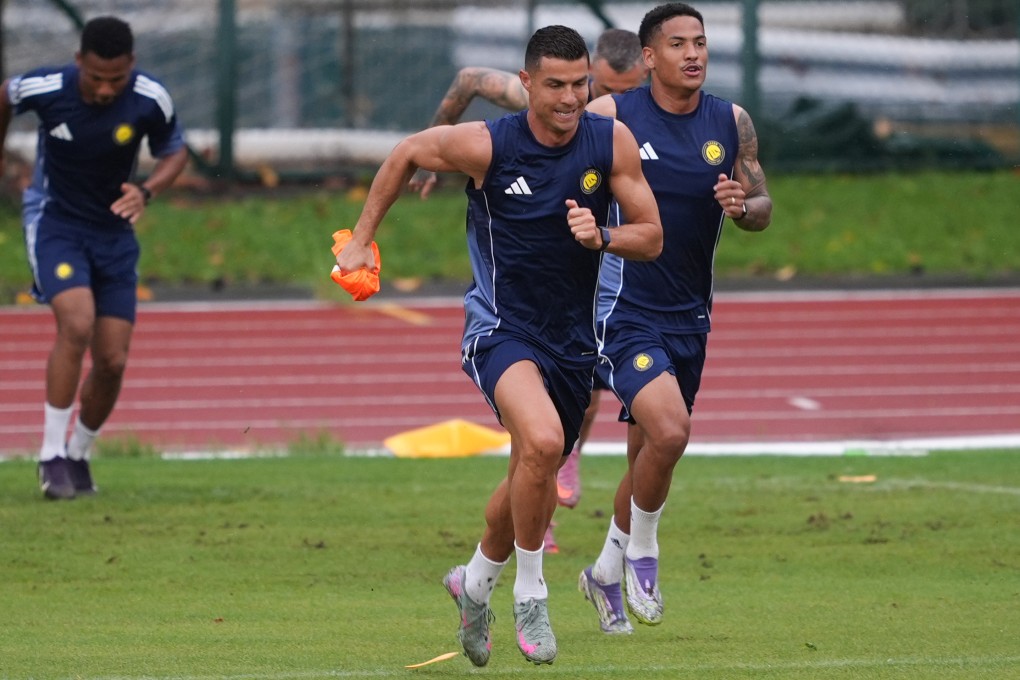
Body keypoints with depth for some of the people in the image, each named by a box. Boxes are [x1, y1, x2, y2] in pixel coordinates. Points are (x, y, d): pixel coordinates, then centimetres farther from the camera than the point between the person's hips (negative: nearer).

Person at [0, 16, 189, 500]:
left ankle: (78, 455, 23)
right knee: (77, 324, -27)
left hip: (114, 232, 3)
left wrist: (147, 191, -19)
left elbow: (174, 152, 1)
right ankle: (52, 455, -18)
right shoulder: (45, 88, -20)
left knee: (112, 361, -1)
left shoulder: (151, 101, -17)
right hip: (53, 220, -3)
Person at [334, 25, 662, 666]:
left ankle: (476, 580, 45)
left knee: (535, 481, 18)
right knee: (542, 441, -31)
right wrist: (362, 238, 9)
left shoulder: (613, 142, -7)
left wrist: (602, 237, -21)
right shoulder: (485, 145, -14)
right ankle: (530, 594, -14)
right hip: (501, 325, -5)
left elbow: (651, 237, 0)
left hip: (573, 336, 5)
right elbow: (407, 154, 5)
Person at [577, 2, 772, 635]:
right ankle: (641, 552, 0)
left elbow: (763, 209, 10)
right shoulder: (610, 117, -9)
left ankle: (607, 571, 37)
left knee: (649, 456, 15)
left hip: (688, 319, 5)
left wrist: (743, 205, -12)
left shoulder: (732, 123, 3)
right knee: (668, 431, -25)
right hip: (624, 313, -5)